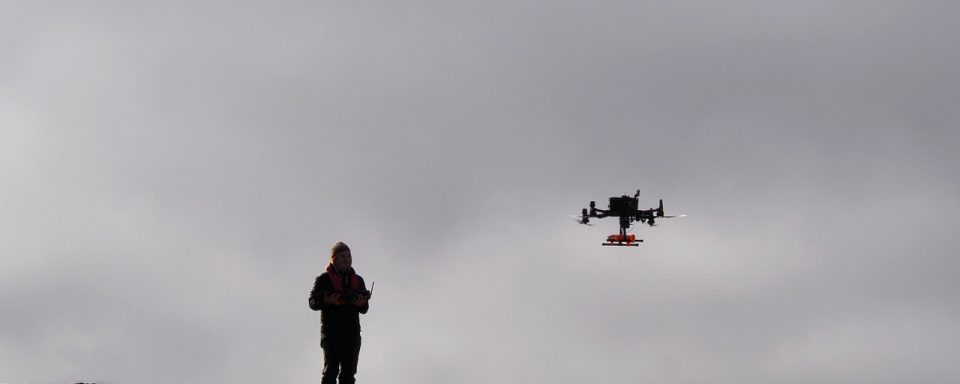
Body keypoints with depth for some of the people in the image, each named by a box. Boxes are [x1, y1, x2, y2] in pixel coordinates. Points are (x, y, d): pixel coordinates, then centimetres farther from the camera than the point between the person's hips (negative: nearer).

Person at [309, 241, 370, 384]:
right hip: (331, 332, -5)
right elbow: (312, 302, -3)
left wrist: (361, 304, -9)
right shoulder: (324, 279, 2)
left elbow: (365, 309, 15)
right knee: (331, 370, -8)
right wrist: (327, 301, -23)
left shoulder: (357, 280, 16)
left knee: (349, 372, 4)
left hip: (352, 333, 5)